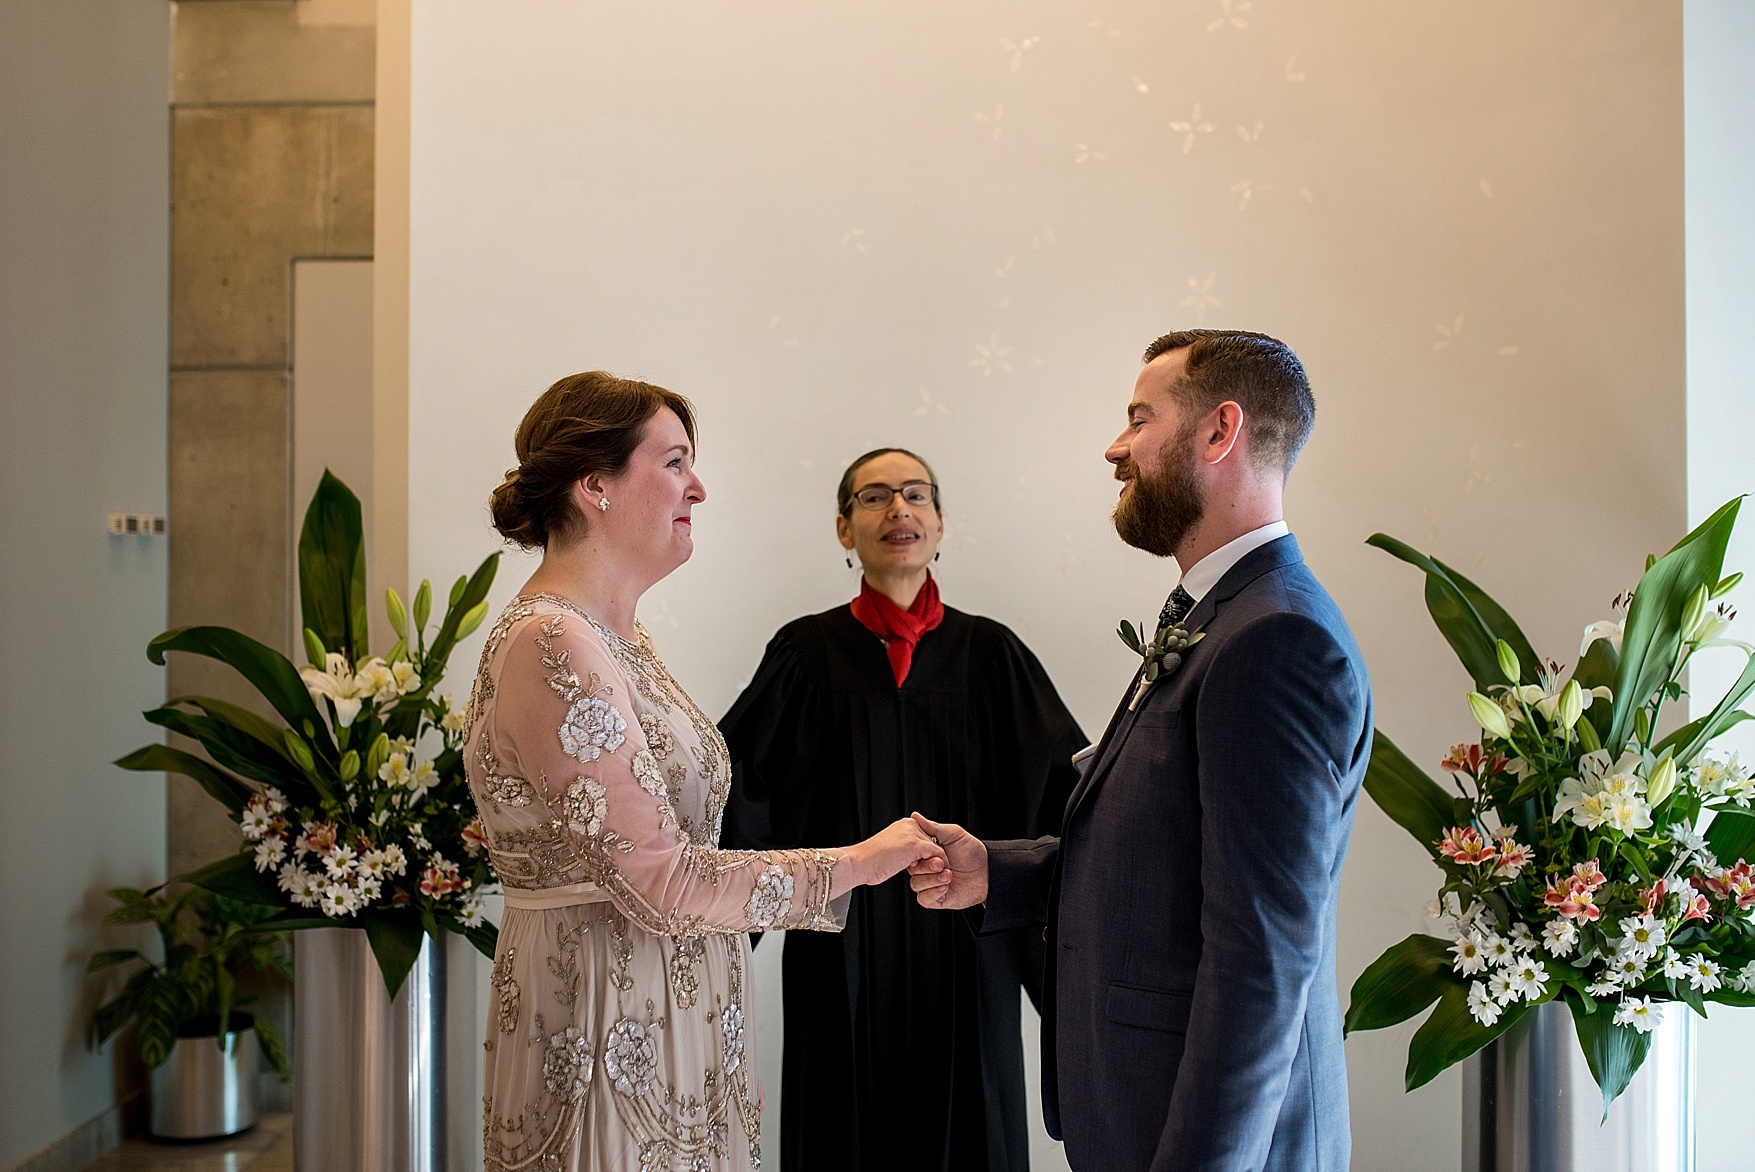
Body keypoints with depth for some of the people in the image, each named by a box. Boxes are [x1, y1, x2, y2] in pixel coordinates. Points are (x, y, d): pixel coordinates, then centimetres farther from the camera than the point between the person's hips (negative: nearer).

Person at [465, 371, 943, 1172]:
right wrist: (852, 864, -15)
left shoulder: (622, 638, 10)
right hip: (608, 1033, -9)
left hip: (665, 1015, 9)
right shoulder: (553, 646, -20)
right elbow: (658, 880, -22)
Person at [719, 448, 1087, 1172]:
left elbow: (1057, 793, -3)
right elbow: (736, 784, -3)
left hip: (964, 949, 1)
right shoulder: (807, 651, 0)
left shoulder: (989, 651, 2)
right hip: (842, 949, 0)